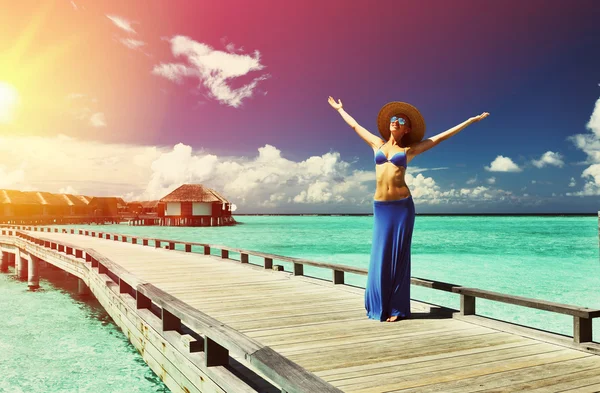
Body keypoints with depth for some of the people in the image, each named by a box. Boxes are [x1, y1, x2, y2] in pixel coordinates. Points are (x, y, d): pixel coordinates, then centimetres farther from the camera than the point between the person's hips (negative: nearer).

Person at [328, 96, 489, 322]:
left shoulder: (409, 150, 8)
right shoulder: (378, 144, 15)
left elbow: (442, 137, 10)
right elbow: (355, 126, 27)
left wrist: (471, 121, 10)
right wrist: (339, 109, 38)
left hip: (402, 205, -2)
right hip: (381, 206, 2)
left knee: (398, 255, 0)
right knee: (381, 255, 4)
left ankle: (397, 308, 7)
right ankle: (380, 306, 16)